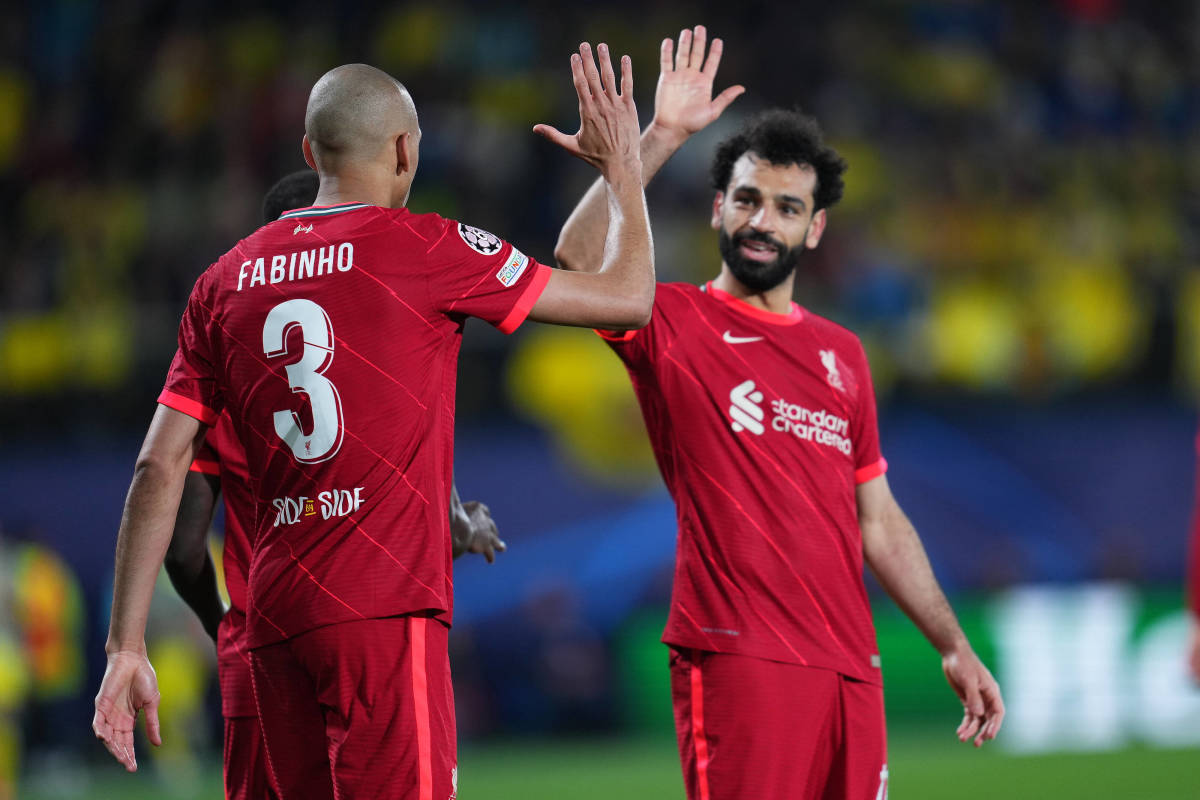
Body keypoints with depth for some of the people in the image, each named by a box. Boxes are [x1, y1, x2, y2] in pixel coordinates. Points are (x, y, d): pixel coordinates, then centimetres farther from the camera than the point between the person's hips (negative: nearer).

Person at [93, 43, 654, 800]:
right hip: (385, 608, -6)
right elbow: (627, 299, 4)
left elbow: (159, 468, 9)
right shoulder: (422, 247, -2)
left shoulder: (227, 280, 13)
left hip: (275, 617, 6)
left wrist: (126, 645, 10)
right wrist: (623, 167, 20)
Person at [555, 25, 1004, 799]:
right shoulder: (675, 323, 4)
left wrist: (954, 647, 19)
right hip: (738, 661, -6)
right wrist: (660, 137, -18)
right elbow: (580, 260, -16)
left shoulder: (841, 354, 20)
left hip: (850, 665, 6)